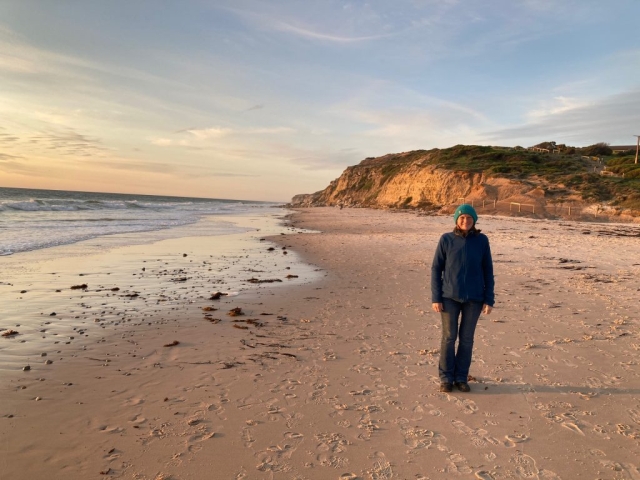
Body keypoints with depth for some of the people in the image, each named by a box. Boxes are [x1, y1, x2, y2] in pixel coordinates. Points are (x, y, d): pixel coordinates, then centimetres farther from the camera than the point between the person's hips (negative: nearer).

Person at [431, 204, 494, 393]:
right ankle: (446, 378, 17)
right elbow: (436, 269, -2)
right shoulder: (446, 239, -4)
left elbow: (488, 271, 3)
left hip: (474, 297, 1)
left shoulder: (482, 240, -1)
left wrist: (489, 300, -1)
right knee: (449, 337, 3)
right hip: (450, 297, -1)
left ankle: (461, 378, 22)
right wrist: (435, 298, -6)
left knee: (466, 338, 8)